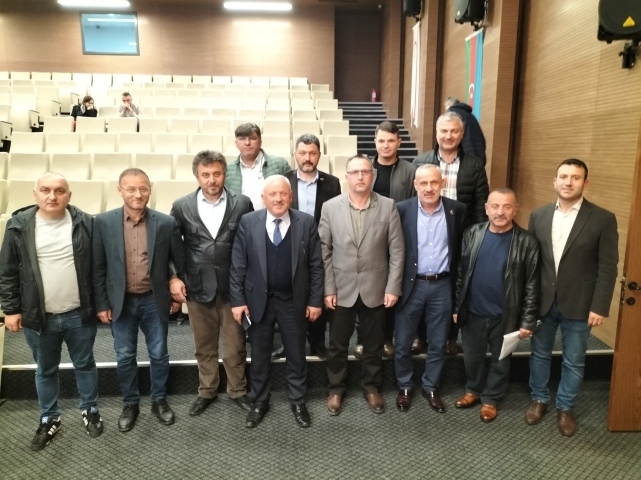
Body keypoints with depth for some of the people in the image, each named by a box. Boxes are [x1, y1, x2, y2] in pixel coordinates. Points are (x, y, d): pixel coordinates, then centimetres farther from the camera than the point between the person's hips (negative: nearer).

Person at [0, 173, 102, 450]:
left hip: (80, 314, 0)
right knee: (45, 370, 18)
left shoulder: (85, 223, -6)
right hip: (38, 317, 1)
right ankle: (49, 419, 37)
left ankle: (90, 411, 37)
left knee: (85, 364, 16)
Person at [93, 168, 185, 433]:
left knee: (159, 355, 12)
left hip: (154, 301, 0)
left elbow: (179, 261, 1)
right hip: (121, 302, 1)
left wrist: (178, 295, 5)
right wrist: (101, 304, -2)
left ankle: (159, 400, 33)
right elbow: (98, 267, -1)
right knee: (125, 357, 13)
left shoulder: (166, 223, -9)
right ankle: (130, 403, 34)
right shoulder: (103, 222, -6)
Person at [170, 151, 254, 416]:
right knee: (204, 346, 17)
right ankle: (206, 391, 37)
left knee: (235, 347, 11)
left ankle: (238, 390, 33)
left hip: (233, 287, -1)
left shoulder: (242, 203, -5)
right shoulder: (181, 206, -2)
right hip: (198, 288, 1)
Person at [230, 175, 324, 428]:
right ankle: (259, 402, 34)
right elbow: (238, 265, -3)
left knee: (296, 355, 14)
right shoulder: (248, 222, -5)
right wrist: (237, 300, -6)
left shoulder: (306, 222, -6)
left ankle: (298, 402, 34)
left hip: (294, 301, 0)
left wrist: (315, 300, -5)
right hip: (258, 299, 0)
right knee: (259, 356, 15)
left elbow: (315, 265, -3)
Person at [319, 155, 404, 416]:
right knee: (337, 344, 13)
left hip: (375, 289, 0)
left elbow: (397, 251, -3)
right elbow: (324, 252, -3)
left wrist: (393, 287, -7)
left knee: (373, 344, 15)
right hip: (342, 289, 0)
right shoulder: (330, 207, -4)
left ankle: (371, 387, 36)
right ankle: (336, 388, 34)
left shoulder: (388, 206, -5)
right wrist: (328, 289, -6)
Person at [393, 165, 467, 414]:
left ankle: (431, 387, 35)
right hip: (410, 285, -1)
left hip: (442, 286, 2)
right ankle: (404, 386, 32)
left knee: (437, 343, 14)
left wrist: (456, 283, 5)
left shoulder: (457, 210, -3)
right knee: (403, 342, 10)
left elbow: (461, 248, 5)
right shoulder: (402, 210, -8)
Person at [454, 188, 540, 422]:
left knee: (500, 360, 17)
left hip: (505, 316, -2)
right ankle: (474, 390, 44)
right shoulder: (472, 233, -4)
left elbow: (532, 286, -8)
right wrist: (456, 306, 3)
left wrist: (528, 321, -9)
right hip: (472, 313, 2)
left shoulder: (527, 242, -12)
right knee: (472, 357, 19)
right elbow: (461, 273, 1)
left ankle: (491, 398, 38)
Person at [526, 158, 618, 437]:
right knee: (540, 353, 17)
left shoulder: (603, 219, -8)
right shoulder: (538, 216, 1)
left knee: (574, 361, 13)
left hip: (578, 305, -2)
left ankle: (565, 407, 33)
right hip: (542, 301, 3)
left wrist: (600, 307, -11)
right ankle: (539, 399, 37)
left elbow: (608, 268, -8)